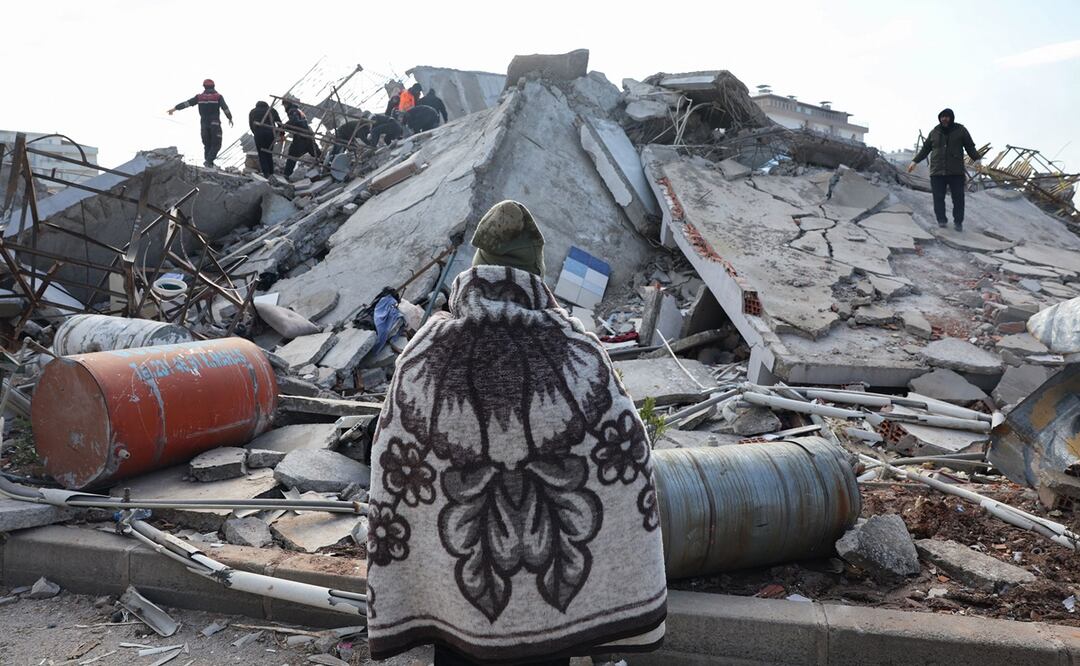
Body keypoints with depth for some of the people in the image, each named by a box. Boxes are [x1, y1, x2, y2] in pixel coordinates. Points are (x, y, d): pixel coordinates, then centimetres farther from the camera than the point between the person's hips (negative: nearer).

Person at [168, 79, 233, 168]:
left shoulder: (199, 97, 4)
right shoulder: (218, 96, -3)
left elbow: (186, 103, 5)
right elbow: (225, 108, -10)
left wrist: (175, 108, 11)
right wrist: (230, 118, 3)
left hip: (204, 124, 3)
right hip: (215, 124, -3)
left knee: (207, 144, 15)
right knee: (216, 145, 1)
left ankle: (208, 162, 15)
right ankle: (209, 160, -16)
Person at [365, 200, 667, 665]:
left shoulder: (424, 359, -15)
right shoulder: (576, 352, -17)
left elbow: (393, 478, -10)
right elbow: (628, 455, -11)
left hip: (458, 573, 1)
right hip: (552, 572, 0)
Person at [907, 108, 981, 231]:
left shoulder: (961, 130, 5)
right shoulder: (934, 132, 11)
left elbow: (970, 147, 4)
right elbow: (925, 149, 18)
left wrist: (976, 159, -9)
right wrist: (914, 161, 13)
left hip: (956, 171, -1)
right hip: (937, 171, 1)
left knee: (958, 197, 1)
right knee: (938, 198, -5)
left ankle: (958, 222, 11)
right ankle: (941, 220, 3)